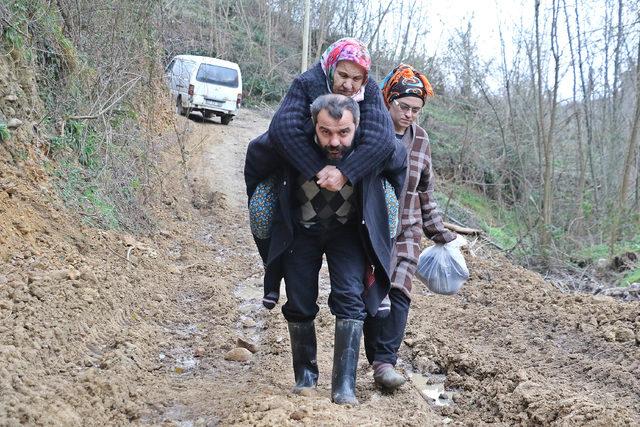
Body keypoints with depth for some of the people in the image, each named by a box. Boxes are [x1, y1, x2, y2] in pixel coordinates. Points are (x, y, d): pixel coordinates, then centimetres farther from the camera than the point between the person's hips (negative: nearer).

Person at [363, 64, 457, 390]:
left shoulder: (420, 140, 8)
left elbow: (426, 192, 18)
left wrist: (440, 234, 19)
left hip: (405, 231, 3)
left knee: (398, 291, -11)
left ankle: (384, 362, -12)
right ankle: (379, 360, 9)